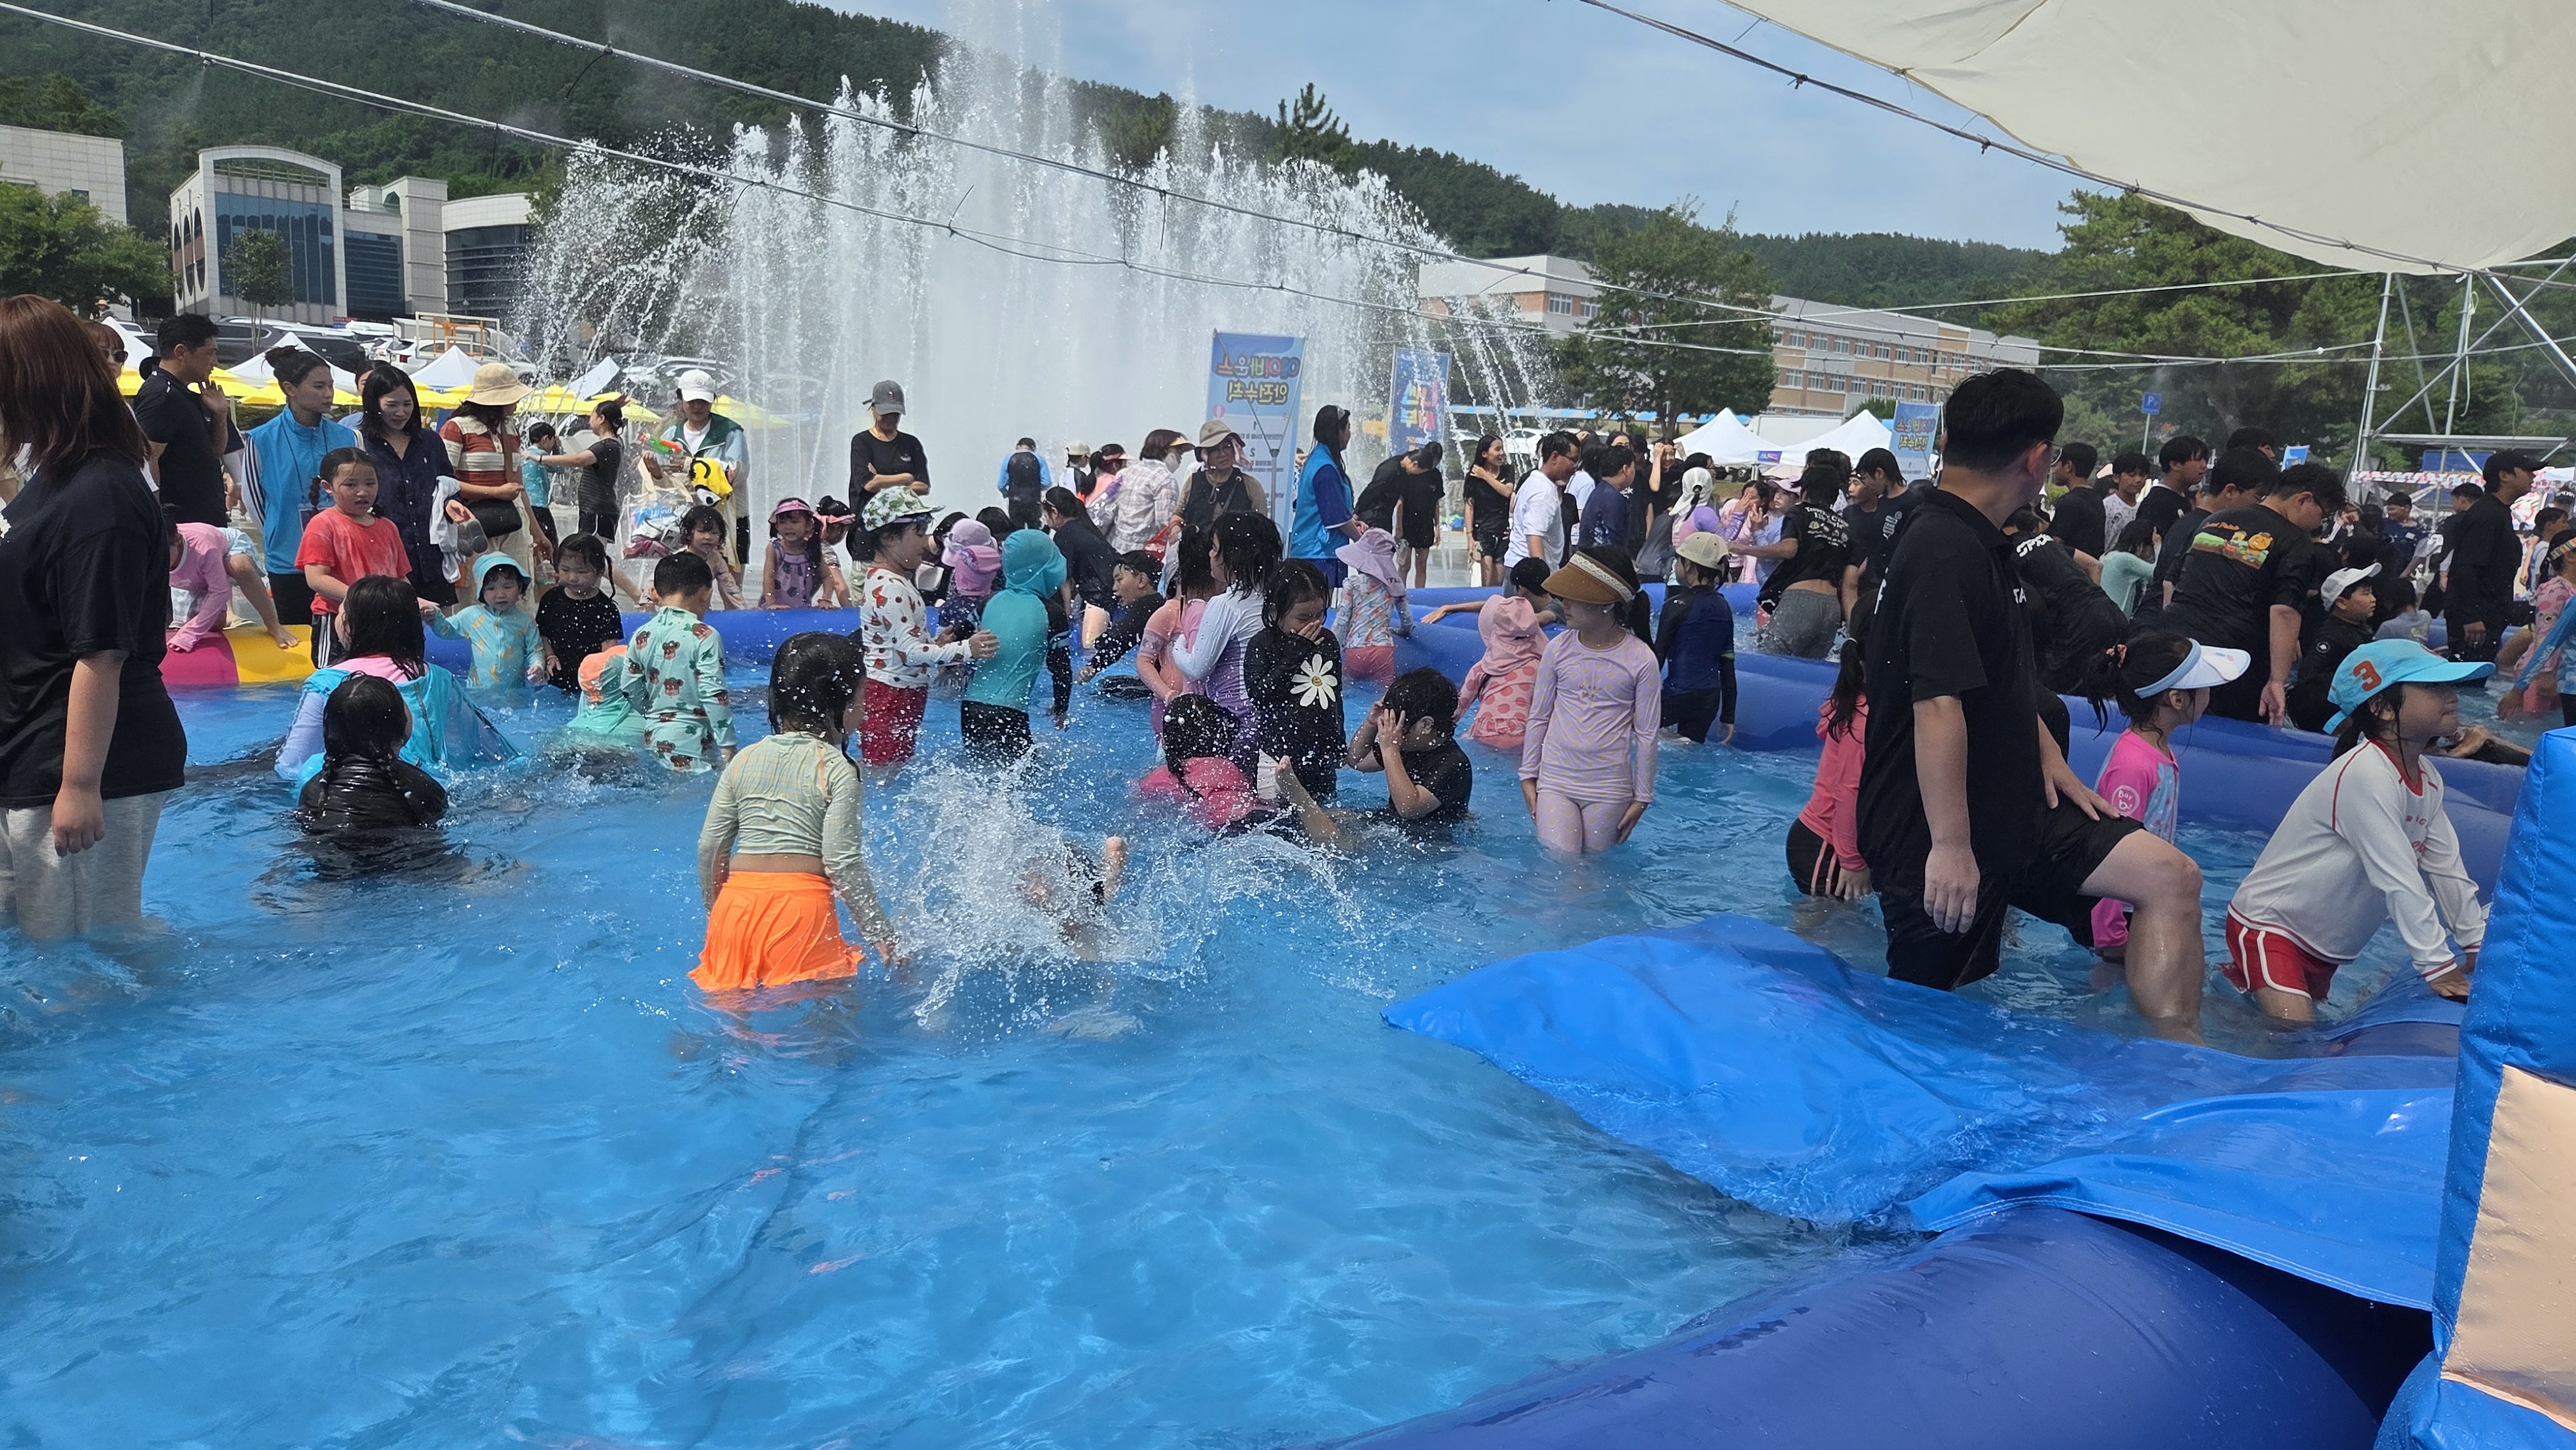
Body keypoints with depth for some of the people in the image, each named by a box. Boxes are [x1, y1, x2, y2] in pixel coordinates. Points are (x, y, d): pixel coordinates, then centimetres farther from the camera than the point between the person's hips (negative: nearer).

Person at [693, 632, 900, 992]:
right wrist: (883, 937, -2)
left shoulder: (743, 760, 12)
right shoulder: (838, 771, -4)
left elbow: (710, 847, 11)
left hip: (737, 904, 5)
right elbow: (842, 863, -9)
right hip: (801, 906, -5)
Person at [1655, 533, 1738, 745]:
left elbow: (1659, 655, -9)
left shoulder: (1677, 605, -9)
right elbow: (1728, 664, 12)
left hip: (1679, 696, -6)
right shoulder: (1724, 608, 9)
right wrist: (1728, 717, 16)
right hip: (1710, 699, 6)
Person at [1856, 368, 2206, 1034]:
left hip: (2008, 807, 10)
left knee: (2171, 878, 1)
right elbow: (1938, 703, -28)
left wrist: (2048, 757, 15)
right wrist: (1950, 846, -29)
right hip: (1934, 836, -10)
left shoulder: (1981, 544, 14)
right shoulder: (1945, 552, -21)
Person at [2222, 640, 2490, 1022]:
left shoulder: (2427, 780, 1)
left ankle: (2241, 981, 33)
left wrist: (2480, 948, 3)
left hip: (2326, 946, 9)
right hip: (2268, 928, -9)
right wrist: (2439, 969, -26)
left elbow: (2447, 869, 6)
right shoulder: (2365, 774, -27)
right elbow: (2400, 883, -28)